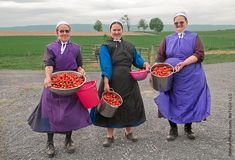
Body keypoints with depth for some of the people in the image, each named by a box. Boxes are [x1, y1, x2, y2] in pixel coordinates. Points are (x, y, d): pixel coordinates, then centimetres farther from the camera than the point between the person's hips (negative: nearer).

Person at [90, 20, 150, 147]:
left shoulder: (129, 46, 15)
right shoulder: (105, 47, -1)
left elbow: (136, 59, 11)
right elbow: (106, 65, -13)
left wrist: (144, 64, -11)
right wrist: (106, 82, -24)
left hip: (128, 81, 4)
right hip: (112, 80, -4)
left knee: (129, 105, 11)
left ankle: (128, 131, 33)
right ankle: (110, 136, 20)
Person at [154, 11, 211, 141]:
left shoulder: (194, 37, 5)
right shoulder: (168, 39, 12)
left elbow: (199, 54, -8)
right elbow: (160, 58, 8)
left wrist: (183, 63, -20)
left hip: (191, 78, -1)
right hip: (172, 78, 1)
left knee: (190, 102, 5)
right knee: (172, 102, 2)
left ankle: (188, 128, 25)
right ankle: (173, 129, 18)